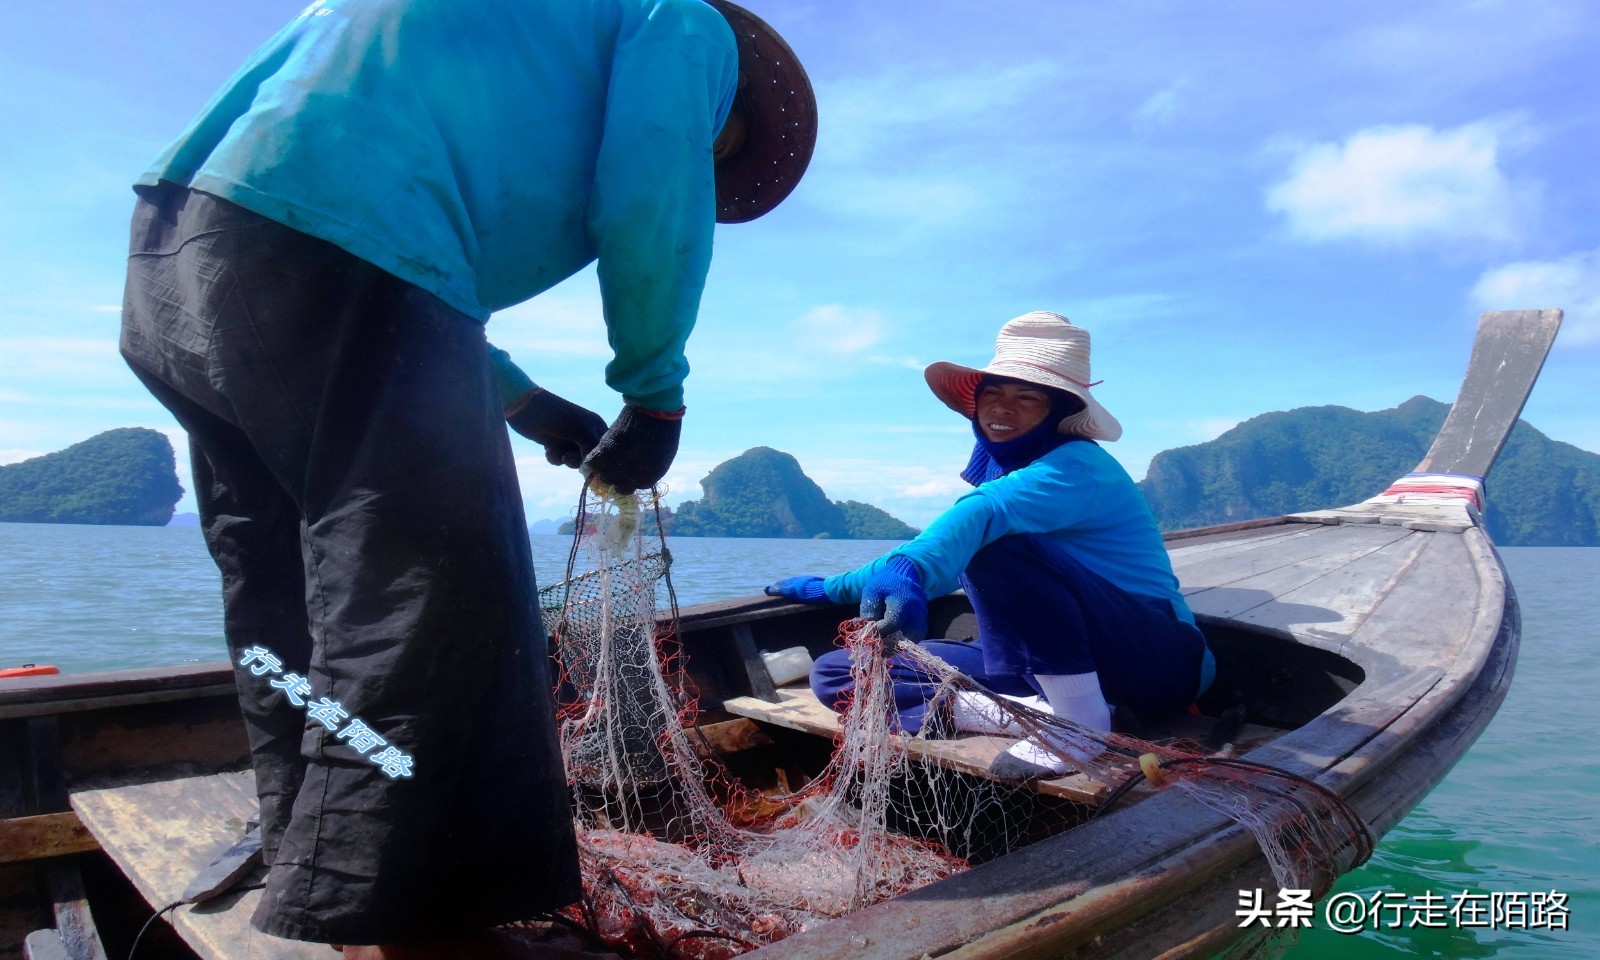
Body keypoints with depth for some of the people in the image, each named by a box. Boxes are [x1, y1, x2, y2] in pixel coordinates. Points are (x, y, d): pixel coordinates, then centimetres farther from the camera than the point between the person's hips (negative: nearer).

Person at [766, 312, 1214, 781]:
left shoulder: (1077, 468, -17)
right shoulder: (996, 465, 8)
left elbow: (979, 513, -40)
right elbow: (953, 555, 19)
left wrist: (908, 572, -59)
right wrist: (836, 587, 12)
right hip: (1043, 666, 8)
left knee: (998, 543, -34)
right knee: (836, 672, -4)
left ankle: (1080, 718, -21)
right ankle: (1040, 709, -17)